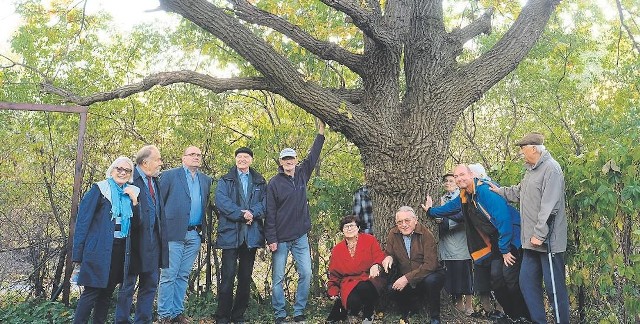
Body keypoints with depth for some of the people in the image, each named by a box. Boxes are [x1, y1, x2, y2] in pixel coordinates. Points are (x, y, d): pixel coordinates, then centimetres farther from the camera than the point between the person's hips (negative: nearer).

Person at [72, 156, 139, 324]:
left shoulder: (131, 193, 11)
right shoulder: (99, 190, -5)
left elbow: (136, 223, 8)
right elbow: (82, 221, -7)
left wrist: (134, 201, -7)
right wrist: (78, 253, -10)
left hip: (121, 249, 5)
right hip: (99, 249, -5)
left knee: (108, 292, 12)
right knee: (91, 291, -5)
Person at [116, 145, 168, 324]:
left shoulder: (156, 180, 14)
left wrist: (161, 234, 13)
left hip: (153, 241, 7)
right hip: (136, 240, -7)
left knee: (150, 285, 13)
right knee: (128, 285, 6)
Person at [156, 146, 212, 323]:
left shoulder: (206, 180, 14)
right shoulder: (169, 175, -1)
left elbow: (205, 205, 14)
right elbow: (159, 202, -3)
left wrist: (204, 229, 5)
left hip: (195, 235, 5)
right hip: (174, 233, -4)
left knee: (183, 276, 11)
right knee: (168, 275, 0)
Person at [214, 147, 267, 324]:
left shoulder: (260, 182, 14)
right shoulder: (225, 181, 8)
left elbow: (265, 201, 1)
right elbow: (221, 200, -8)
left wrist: (252, 213, -17)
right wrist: (241, 214, -17)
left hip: (252, 234, 3)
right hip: (230, 233, -3)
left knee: (246, 277, 8)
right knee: (228, 275, -5)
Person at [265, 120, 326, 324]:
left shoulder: (302, 174, 6)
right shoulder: (274, 183, -6)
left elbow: (313, 156, 8)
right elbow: (270, 213, -7)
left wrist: (321, 132, 5)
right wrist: (271, 238, -11)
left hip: (301, 237, 4)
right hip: (280, 239, -3)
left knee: (306, 274, 1)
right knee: (278, 278, 3)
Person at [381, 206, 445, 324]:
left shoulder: (426, 234, -18)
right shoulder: (393, 234, -5)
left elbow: (430, 265, -24)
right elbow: (389, 253, 7)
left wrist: (407, 278, -30)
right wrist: (388, 258, -19)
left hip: (430, 275, -3)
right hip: (405, 280, 4)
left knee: (431, 281, -36)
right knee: (391, 288, -24)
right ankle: (411, 308, 10)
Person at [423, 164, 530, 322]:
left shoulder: (485, 190, -21)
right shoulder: (464, 197, 7)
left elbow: (502, 217, -25)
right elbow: (450, 208, 29)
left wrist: (505, 249, -22)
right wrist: (431, 210, 40)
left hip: (511, 239, -8)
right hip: (496, 243, 8)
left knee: (510, 276, -14)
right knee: (496, 278, 2)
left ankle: (525, 316, 3)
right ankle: (512, 315, 17)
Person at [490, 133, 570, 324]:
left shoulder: (550, 169, -15)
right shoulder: (531, 170, 16)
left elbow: (549, 206, -21)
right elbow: (518, 192, 29)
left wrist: (539, 234, -22)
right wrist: (499, 190, 22)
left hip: (548, 241, -9)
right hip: (532, 241, 10)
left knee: (554, 287, 0)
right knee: (527, 283, 12)